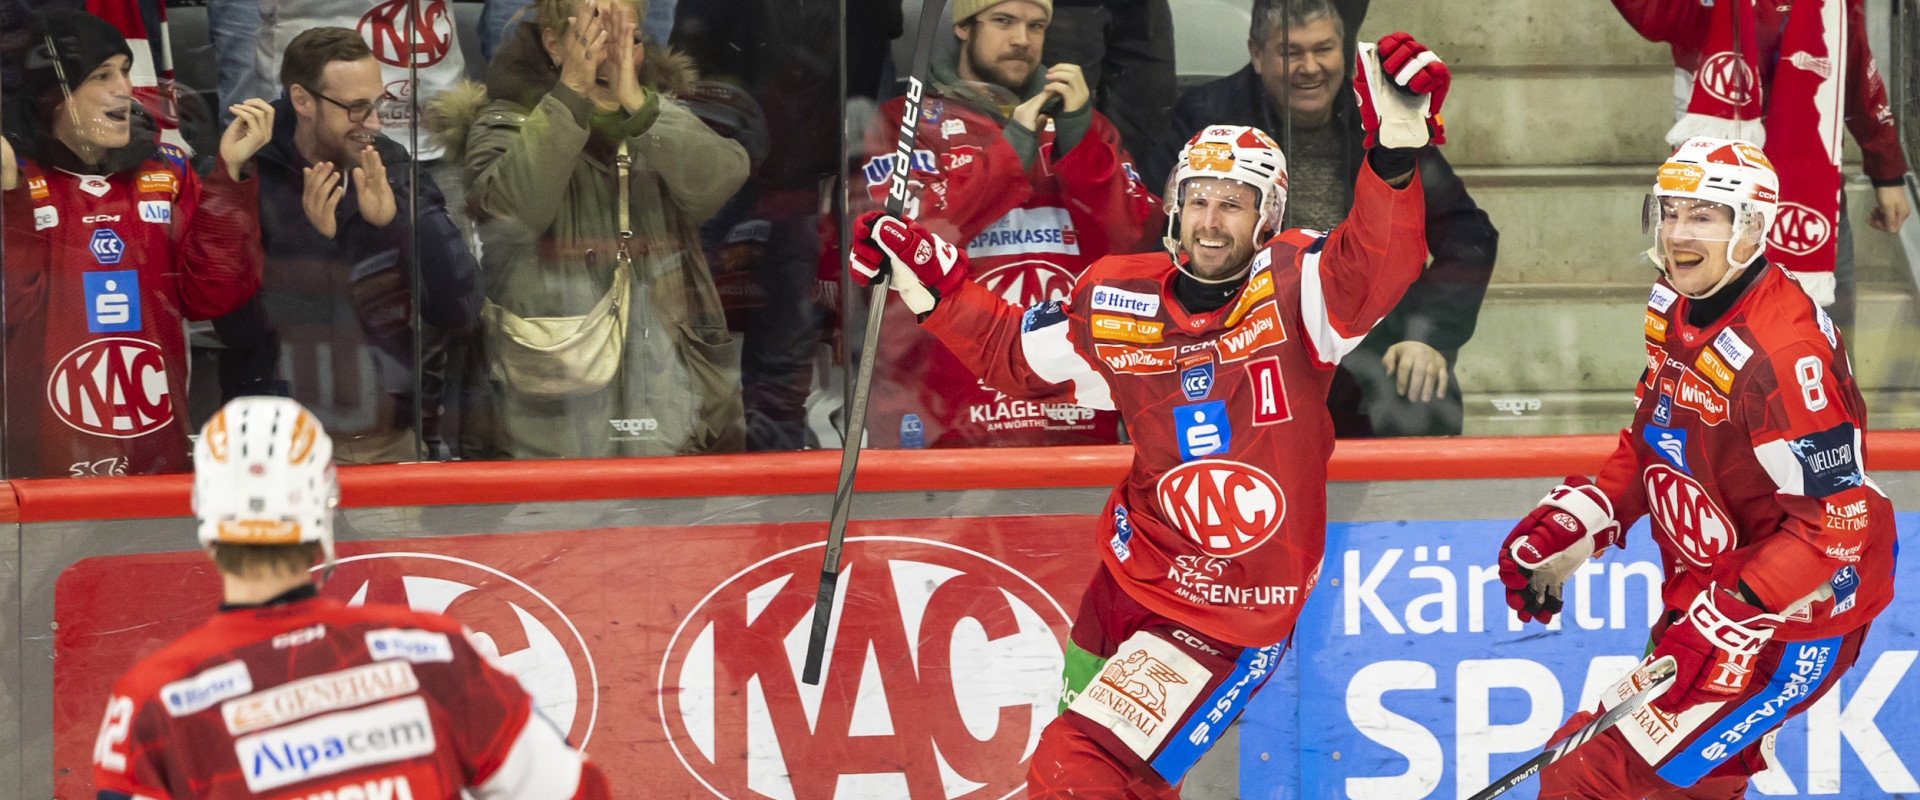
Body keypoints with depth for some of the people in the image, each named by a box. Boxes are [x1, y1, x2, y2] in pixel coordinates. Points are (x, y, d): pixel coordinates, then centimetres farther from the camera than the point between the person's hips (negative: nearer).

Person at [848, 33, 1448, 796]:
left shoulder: (1291, 285, -17)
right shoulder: (1116, 301, -2)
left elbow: (1372, 272, -38)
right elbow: (1014, 355, 16)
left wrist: (1396, 151, -53)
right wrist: (931, 283, 8)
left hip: (1231, 618, -6)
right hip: (1129, 579, 6)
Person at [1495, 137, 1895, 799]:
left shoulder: (1784, 350, -27)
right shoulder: (1676, 311, 3)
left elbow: (1835, 525, -27)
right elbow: (1651, 445, 17)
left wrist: (1729, 618, -30)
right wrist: (1567, 529, 4)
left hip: (1791, 623, -10)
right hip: (1708, 603, 10)